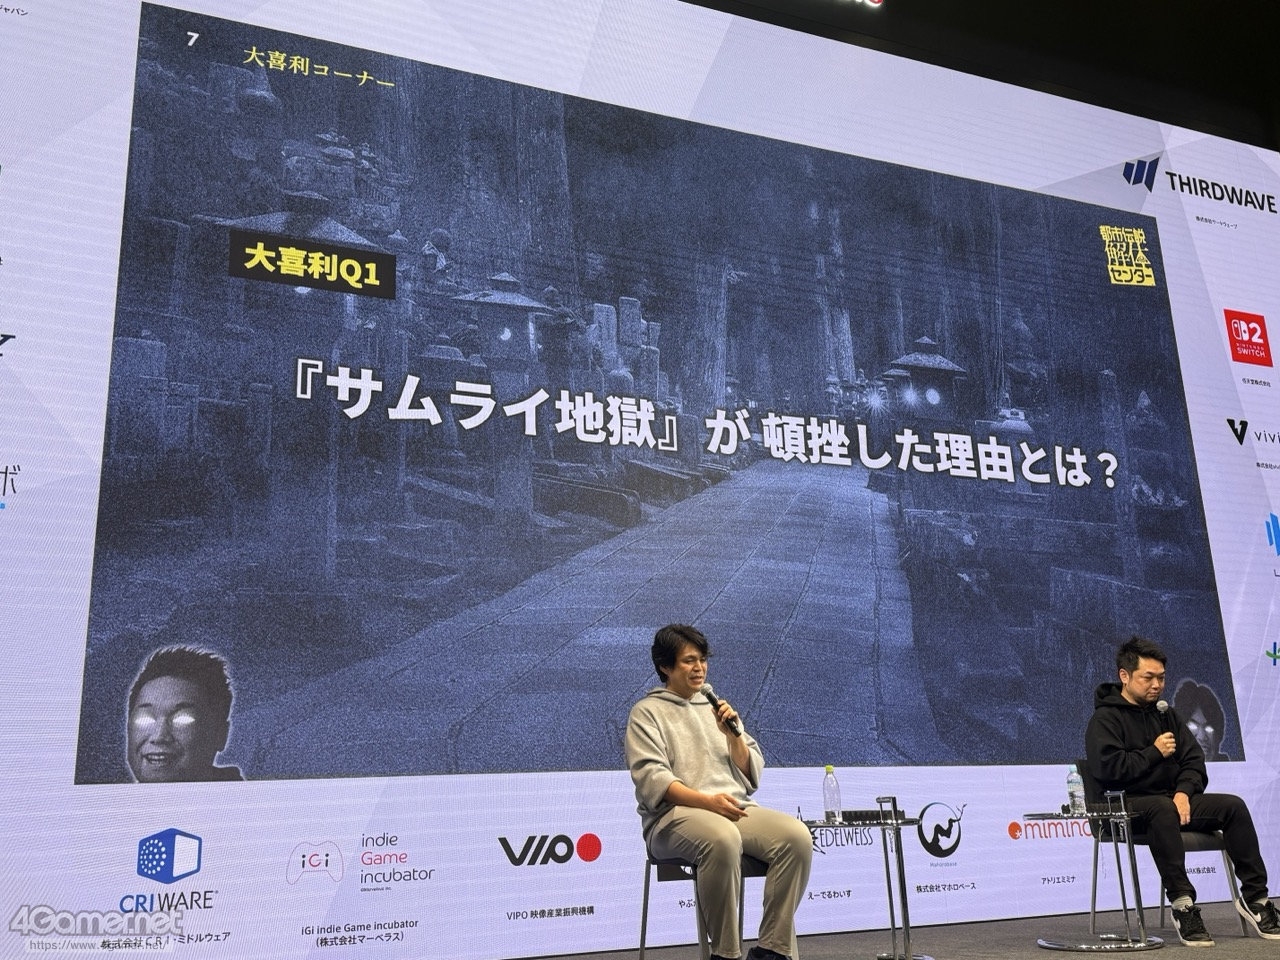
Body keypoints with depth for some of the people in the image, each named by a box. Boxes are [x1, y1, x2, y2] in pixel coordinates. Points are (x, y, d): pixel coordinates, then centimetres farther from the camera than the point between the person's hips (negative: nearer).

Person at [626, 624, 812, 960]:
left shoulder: (717, 707, 22)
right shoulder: (647, 712, 6)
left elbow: (752, 774, 16)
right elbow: (652, 780, -9)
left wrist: (732, 734, -2)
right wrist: (708, 801, -23)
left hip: (736, 809, 5)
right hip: (675, 814, -5)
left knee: (797, 836, -24)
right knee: (722, 839, -38)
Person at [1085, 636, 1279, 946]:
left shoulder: (1167, 715, 18)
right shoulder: (1105, 719, -4)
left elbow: (1194, 761, 12)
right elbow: (1108, 769, -17)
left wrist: (1184, 791, -8)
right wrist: (1154, 753, -11)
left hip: (1174, 798, 7)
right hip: (1129, 805, -7)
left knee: (1233, 805, -13)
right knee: (1162, 808, -39)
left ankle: (1254, 897, -8)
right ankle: (1182, 903, -35)